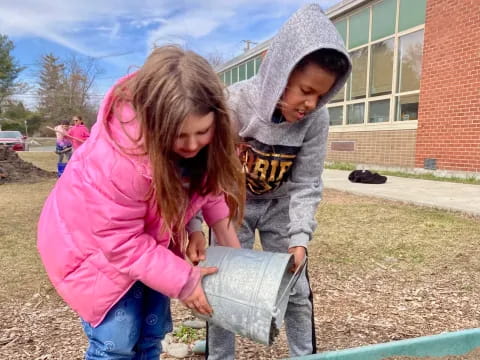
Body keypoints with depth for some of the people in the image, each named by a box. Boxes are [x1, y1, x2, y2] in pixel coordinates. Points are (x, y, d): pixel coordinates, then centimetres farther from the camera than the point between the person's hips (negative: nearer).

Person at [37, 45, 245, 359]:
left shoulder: (198, 137, -21)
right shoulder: (119, 158, -39)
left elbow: (207, 182, -5)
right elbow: (123, 242, -30)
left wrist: (230, 242, -13)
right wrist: (183, 280, -26)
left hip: (149, 238, 6)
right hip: (91, 243, -6)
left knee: (152, 334, 13)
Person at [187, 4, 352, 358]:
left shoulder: (316, 119, -20)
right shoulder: (234, 104, -28)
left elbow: (306, 185, -13)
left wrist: (300, 238, -23)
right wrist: (194, 227, -27)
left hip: (280, 205, 3)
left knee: (297, 291, 8)